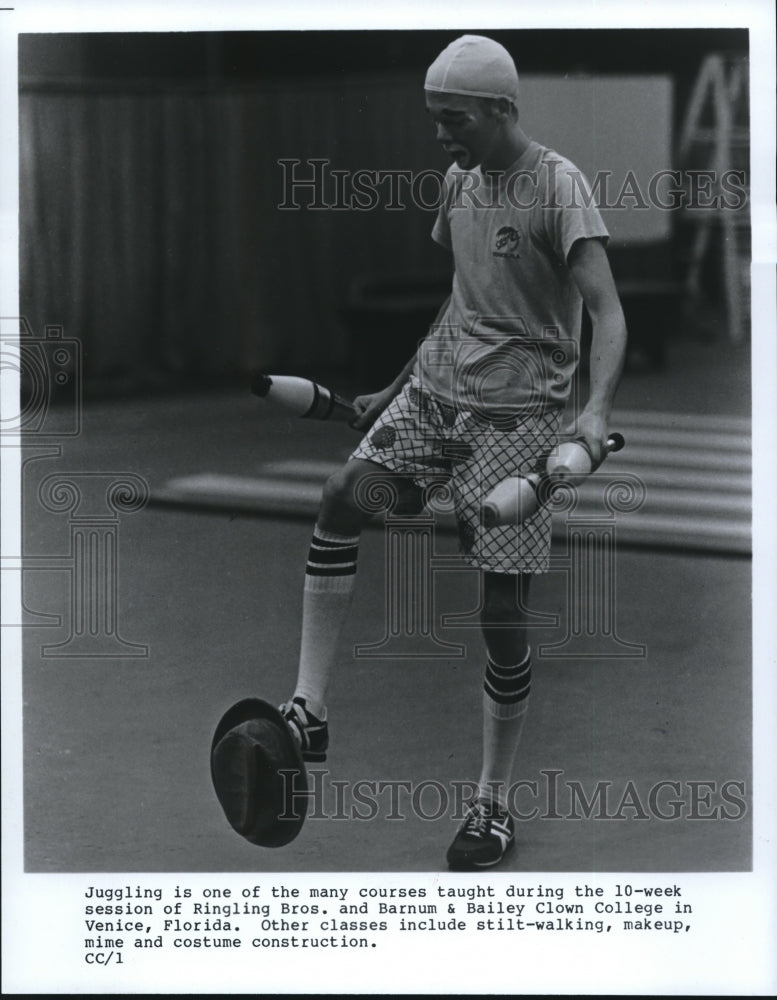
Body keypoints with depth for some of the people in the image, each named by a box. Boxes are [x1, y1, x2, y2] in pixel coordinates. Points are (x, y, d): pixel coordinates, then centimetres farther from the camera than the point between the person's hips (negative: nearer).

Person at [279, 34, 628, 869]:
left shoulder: (557, 187, -11)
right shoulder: (458, 181, 11)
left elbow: (607, 311, -20)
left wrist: (597, 410, -36)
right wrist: (399, 388, 27)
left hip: (517, 412, -6)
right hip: (437, 388, 6)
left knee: (503, 619, -3)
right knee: (342, 498, -21)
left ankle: (493, 805, 11)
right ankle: (307, 712, -19)